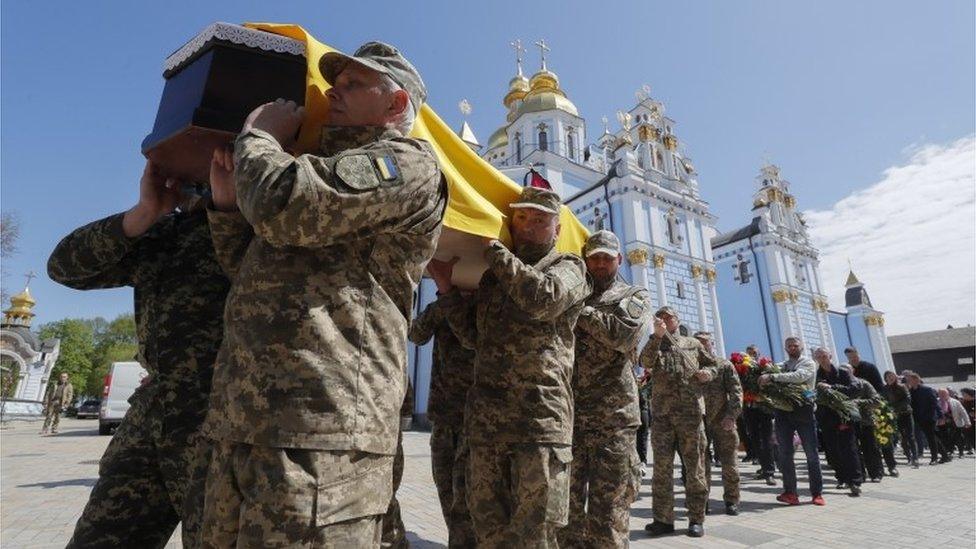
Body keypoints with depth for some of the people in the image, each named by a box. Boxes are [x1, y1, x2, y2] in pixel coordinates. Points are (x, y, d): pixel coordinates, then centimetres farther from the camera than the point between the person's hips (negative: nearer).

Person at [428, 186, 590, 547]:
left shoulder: (569, 267, 5)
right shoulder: (493, 274, 20)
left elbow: (543, 298, -18)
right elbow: (474, 336, 18)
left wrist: (493, 247, -8)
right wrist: (447, 289, 7)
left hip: (541, 419, -5)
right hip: (485, 420, 5)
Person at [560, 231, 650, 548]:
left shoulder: (635, 296, 9)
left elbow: (624, 334, -12)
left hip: (613, 417, -3)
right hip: (568, 414, 3)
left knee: (608, 513, 4)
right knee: (566, 507, 11)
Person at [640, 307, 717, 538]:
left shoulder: (693, 344, 13)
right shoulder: (654, 345, 10)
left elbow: (712, 363, 22)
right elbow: (645, 362, -11)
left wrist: (708, 373, -2)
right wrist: (657, 335, -23)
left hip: (691, 412, 0)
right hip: (662, 414, 0)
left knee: (694, 467, 5)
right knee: (662, 468, 2)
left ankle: (696, 519, 16)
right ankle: (663, 519, 11)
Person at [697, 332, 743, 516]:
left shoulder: (724, 365, 2)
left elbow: (736, 391, -5)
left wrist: (731, 415, -16)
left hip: (722, 422, -2)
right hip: (699, 422, 2)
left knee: (729, 462, 6)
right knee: (702, 463, 6)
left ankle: (731, 500, 20)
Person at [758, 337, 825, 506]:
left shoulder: (808, 363, 2)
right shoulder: (782, 366, 16)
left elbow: (799, 376, -20)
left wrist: (772, 377, -27)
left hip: (803, 410, -4)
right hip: (783, 411, 4)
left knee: (811, 453, 5)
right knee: (785, 454, 5)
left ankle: (817, 493, 15)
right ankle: (790, 492, 12)